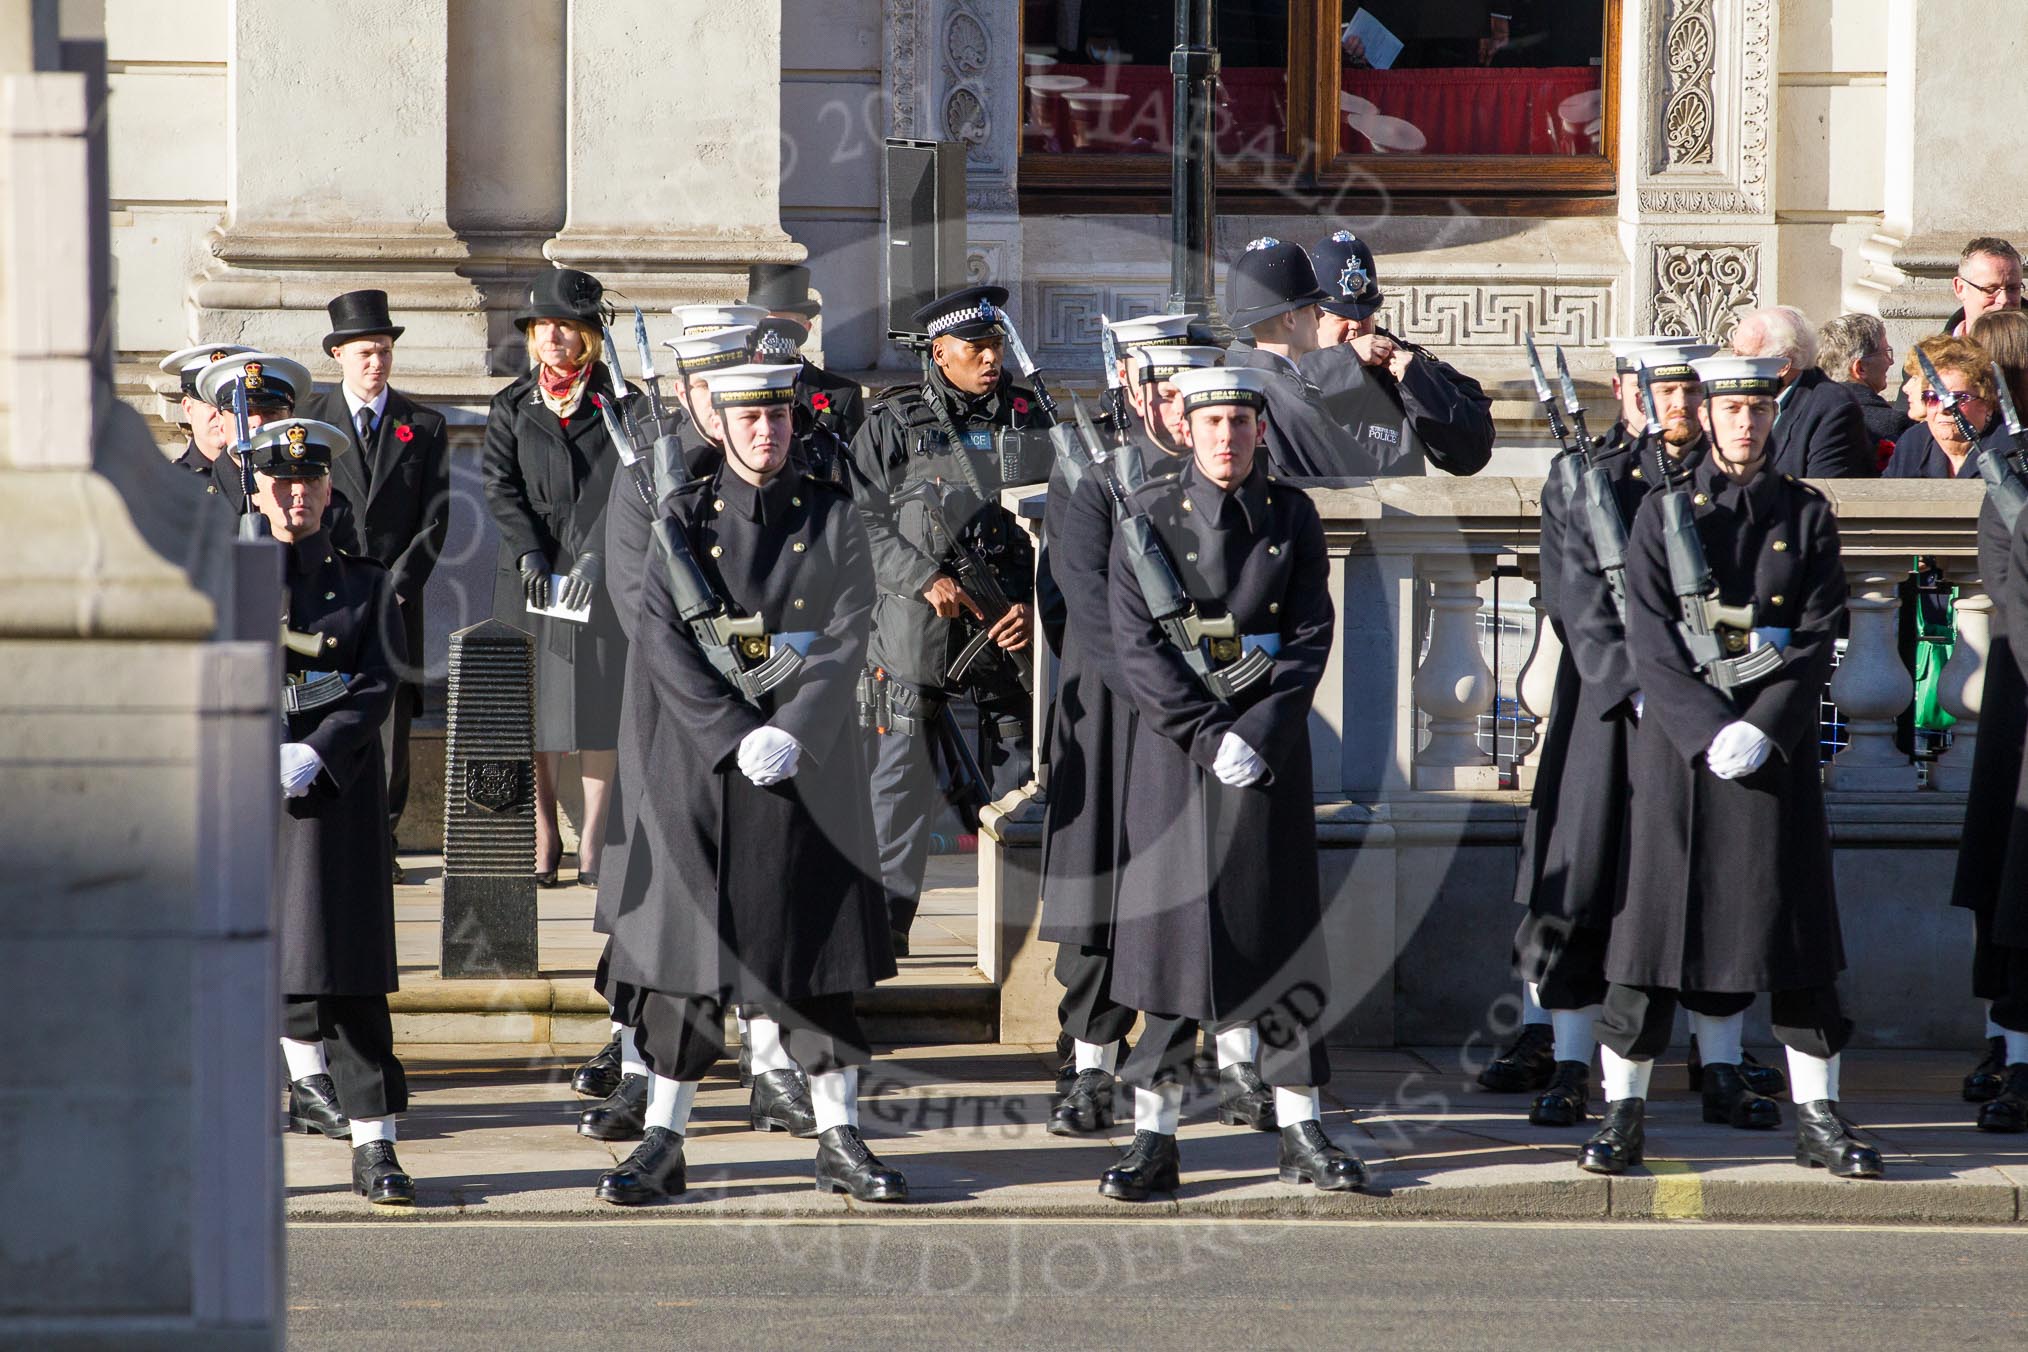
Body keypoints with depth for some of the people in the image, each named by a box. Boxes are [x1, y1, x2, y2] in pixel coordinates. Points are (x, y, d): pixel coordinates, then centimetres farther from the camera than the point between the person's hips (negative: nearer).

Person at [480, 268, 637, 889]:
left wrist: (597, 557, -17)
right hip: (529, 575, 2)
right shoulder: (512, 407, 11)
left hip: (601, 575, -2)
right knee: (530, 701, 1)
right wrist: (528, 553, -13)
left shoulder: (619, 403, 3)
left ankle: (592, 839, 2)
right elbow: (499, 486, 2)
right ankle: (543, 839, 7)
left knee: (598, 699, -2)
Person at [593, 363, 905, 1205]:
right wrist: (739, 738, -14)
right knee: (686, 949, 1)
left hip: (810, 766, 1)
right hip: (700, 766, 0)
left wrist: (792, 734, -15)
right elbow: (665, 645, -5)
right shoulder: (684, 520, 3)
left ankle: (840, 1141, 12)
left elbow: (848, 640, -2)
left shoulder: (833, 519, 5)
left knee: (818, 952, 4)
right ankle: (663, 1143, 7)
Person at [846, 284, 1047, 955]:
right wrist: (925, 579, -14)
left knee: (1016, 775, 7)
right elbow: (865, 521, -1)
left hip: (1012, 626, 3)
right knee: (902, 777, -4)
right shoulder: (892, 423, 1)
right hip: (917, 625, -3)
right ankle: (887, 919, 2)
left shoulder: (1032, 419, 9)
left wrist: (1033, 603, -5)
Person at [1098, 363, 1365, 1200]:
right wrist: (1209, 738, -15)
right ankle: (1155, 1138, 1)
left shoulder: (1292, 517, 5)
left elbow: (1311, 639, 1)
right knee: (1173, 929, -3)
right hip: (1175, 742, -2)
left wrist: (1260, 738, -12)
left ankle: (1300, 1135, 10)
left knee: (1282, 934, 3)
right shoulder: (1149, 516, -1)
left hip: (1270, 743, 2)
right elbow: (1136, 647, -6)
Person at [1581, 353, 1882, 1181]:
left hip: (1777, 745, 1)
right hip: (1678, 742, -1)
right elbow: (1649, 646, -2)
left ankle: (1819, 1120, 8)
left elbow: (1818, 639, 2)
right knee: (1656, 918, -2)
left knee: (1795, 922, 2)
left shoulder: (1806, 516, 7)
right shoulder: (1663, 517, 4)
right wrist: (1708, 733, -14)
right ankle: (1624, 1113, 6)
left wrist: (1762, 730, -12)